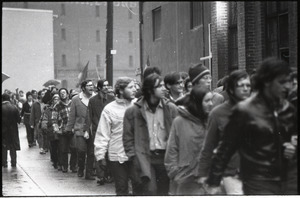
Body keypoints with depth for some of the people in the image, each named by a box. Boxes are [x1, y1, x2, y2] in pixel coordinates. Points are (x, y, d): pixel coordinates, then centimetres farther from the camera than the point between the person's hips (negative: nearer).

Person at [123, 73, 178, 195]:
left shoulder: (171, 109, 4)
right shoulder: (133, 111, 0)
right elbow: (128, 138, 3)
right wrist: (134, 158, -5)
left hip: (166, 157, 2)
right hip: (145, 158, -2)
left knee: (164, 192, 8)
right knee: (150, 191, -12)